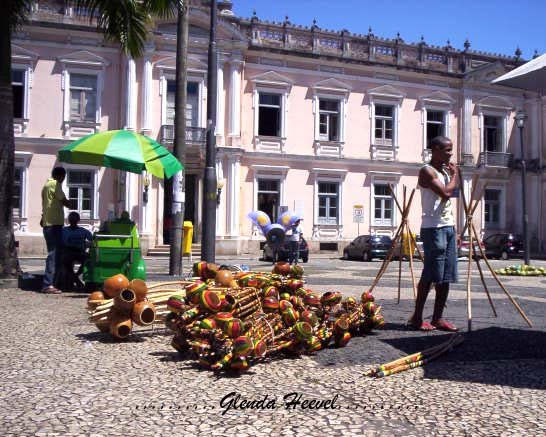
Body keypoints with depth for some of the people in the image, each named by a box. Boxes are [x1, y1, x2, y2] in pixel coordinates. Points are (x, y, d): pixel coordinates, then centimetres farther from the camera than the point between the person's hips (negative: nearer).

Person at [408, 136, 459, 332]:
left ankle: (437, 318, 10)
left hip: (449, 227, 8)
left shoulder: (445, 171, 19)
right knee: (430, 274, -8)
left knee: (446, 276, 6)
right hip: (434, 228, -8)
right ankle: (417, 318, -1)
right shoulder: (427, 171, -7)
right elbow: (446, 192, -20)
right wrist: (454, 174, -3)